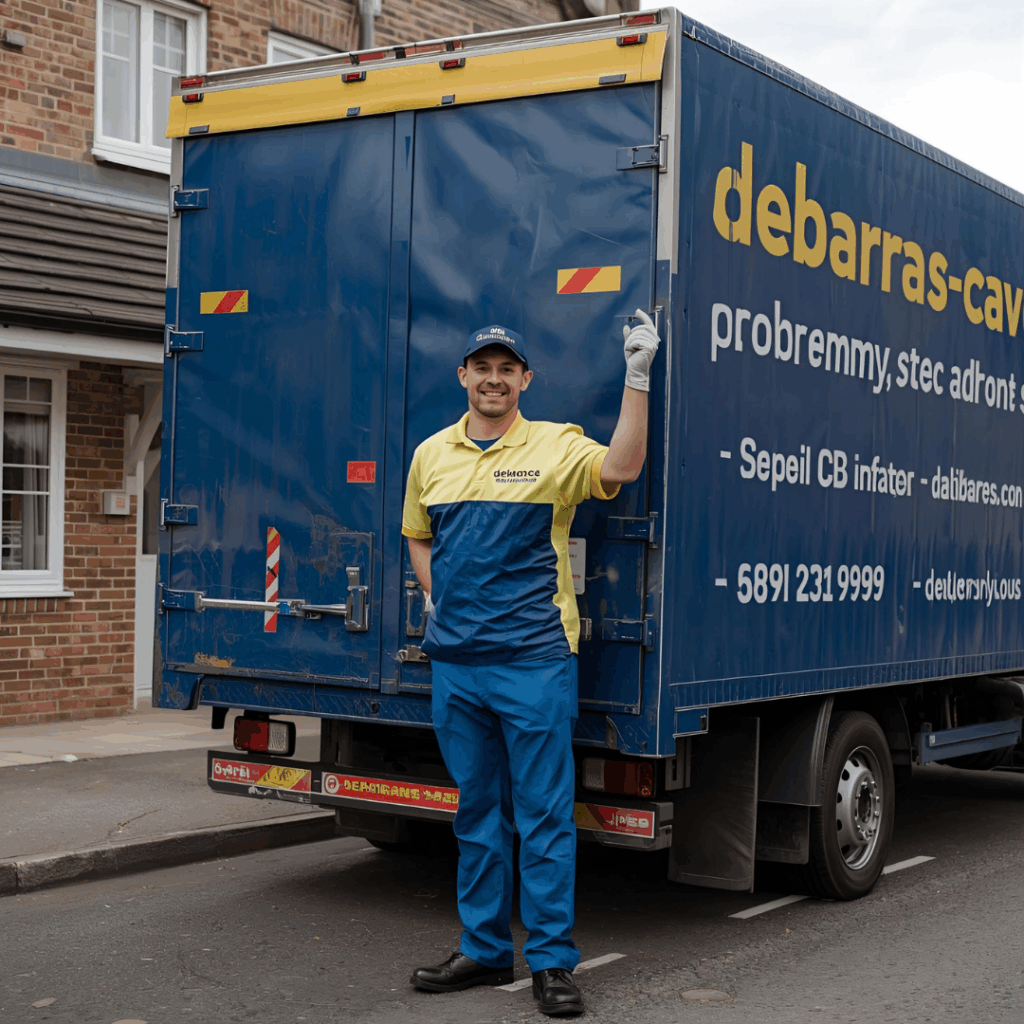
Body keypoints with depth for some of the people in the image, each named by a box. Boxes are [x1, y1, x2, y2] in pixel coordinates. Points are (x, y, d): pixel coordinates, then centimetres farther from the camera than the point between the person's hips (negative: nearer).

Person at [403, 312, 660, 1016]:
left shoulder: (555, 445, -2)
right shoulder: (432, 454, 12)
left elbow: (621, 468, -20)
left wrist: (638, 378, -25)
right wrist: (436, 600, 11)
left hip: (534, 658, -4)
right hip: (454, 661, 5)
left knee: (544, 812, -2)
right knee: (476, 811, 13)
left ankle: (553, 961, 7)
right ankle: (484, 950, 23)